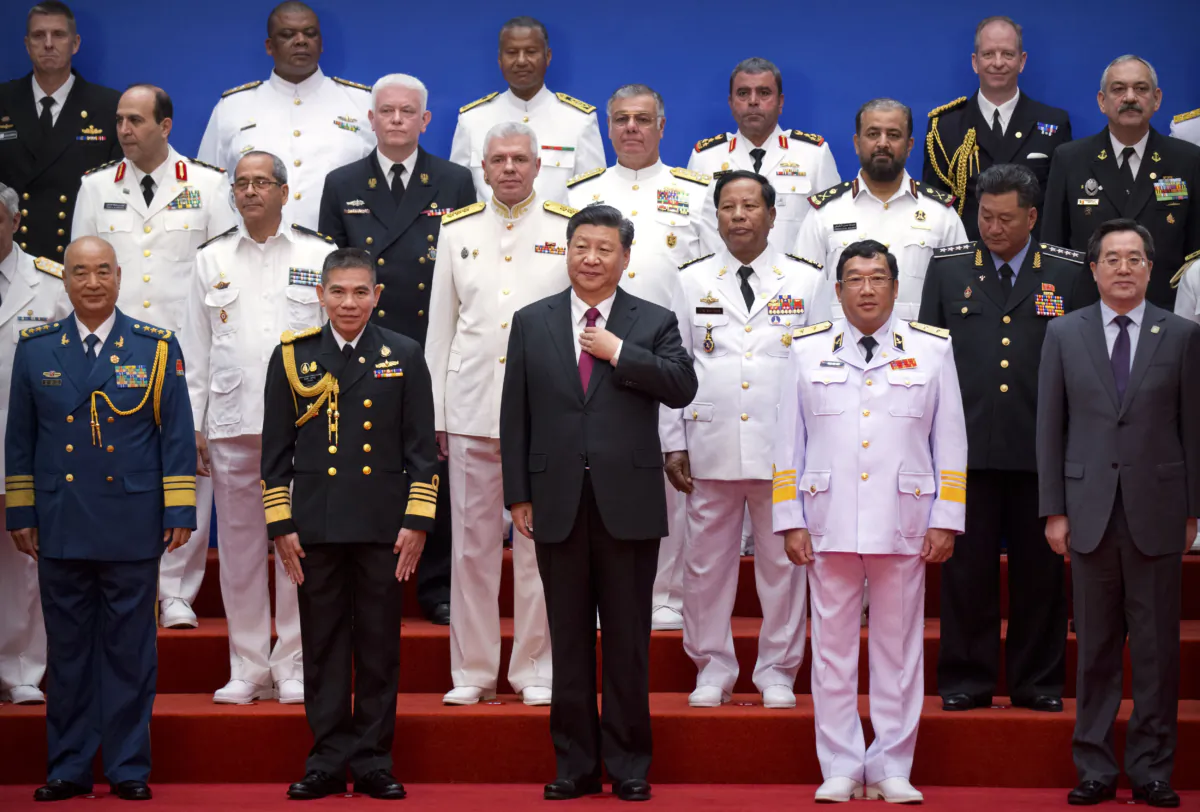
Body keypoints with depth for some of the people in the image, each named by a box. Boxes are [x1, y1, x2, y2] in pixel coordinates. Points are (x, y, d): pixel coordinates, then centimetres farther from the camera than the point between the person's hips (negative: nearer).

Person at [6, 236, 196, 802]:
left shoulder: (157, 348, 3)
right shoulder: (35, 349, 7)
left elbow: (177, 436, 2)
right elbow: (19, 439, 10)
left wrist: (180, 513, -3)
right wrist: (19, 514, 7)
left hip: (132, 526, -1)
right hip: (60, 526, 1)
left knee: (130, 648, 3)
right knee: (68, 649, 7)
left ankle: (128, 767, 12)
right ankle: (68, 768, 15)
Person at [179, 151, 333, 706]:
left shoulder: (319, 255, 7)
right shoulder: (212, 259, 12)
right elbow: (196, 350, 12)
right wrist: (193, 426, 6)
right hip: (231, 424, 2)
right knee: (239, 546, 4)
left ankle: (293, 667, 8)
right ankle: (247, 669, 12)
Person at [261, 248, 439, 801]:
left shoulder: (404, 357, 5)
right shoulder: (292, 357, 6)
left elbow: (422, 449, 4)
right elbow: (276, 451, 7)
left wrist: (416, 523, -4)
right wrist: (280, 525, 0)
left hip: (382, 527, 0)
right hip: (315, 527, 0)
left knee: (379, 647, 4)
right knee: (322, 647, 4)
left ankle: (373, 762, 11)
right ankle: (327, 761, 12)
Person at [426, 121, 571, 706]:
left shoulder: (568, 229, 4)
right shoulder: (457, 230, 11)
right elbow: (440, 326, 12)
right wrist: (433, 411, 6)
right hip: (471, 409, 2)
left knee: (539, 544, 2)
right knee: (472, 543, 4)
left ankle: (535, 669, 11)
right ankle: (472, 670, 13)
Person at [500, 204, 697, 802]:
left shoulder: (654, 322, 5)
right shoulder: (531, 323, 9)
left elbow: (682, 388, -10)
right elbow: (515, 414, 7)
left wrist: (618, 352, -14)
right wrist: (518, 495, 2)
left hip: (628, 503, -1)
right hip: (558, 503, 2)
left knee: (628, 640, 3)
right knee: (568, 639, 7)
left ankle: (628, 764, 12)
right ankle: (574, 764, 14)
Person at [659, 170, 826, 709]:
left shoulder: (806, 281, 6)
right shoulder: (693, 281, 9)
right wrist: (673, 444, 2)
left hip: (784, 450, -1)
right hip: (710, 449, 1)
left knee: (782, 562, 5)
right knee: (706, 562, 5)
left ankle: (777, 670, 16)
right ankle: (713, 669, 18)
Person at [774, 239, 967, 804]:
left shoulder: (932, 349, 6)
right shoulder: (808, 350, 7)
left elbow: (950, 440, 7)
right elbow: (788, 441, 8)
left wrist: (946, 522, 1)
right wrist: (790, 521, 1)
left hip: (903, 524, 0)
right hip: (828, 523, 0)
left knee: (898, 647, 4)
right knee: (833, 646, 3)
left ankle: (892, 770, 11)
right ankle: (840, 769, 10)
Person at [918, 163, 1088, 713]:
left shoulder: (1069, 272, 5)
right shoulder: (948, 267, 7)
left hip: (1042, 450, 0)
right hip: (966, 446, 0)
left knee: (1040, 570, 6)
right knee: (966, 567, 4)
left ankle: (1038, 683, 16)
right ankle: (966, 681, 13)